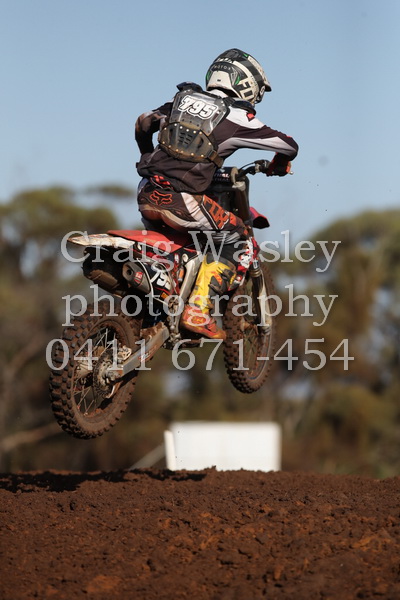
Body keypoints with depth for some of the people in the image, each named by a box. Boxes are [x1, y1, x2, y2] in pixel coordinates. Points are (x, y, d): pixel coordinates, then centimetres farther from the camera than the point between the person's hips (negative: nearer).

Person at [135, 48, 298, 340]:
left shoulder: (182, 100, 17)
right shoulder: (236, 117, 1)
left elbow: (143, 123, 28)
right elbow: (289, 145, 6)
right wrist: (278, 165, 29)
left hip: (147, 195, 7)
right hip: (181, 200, -6)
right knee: (236, 237, 9)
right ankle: (198, 310, -1)